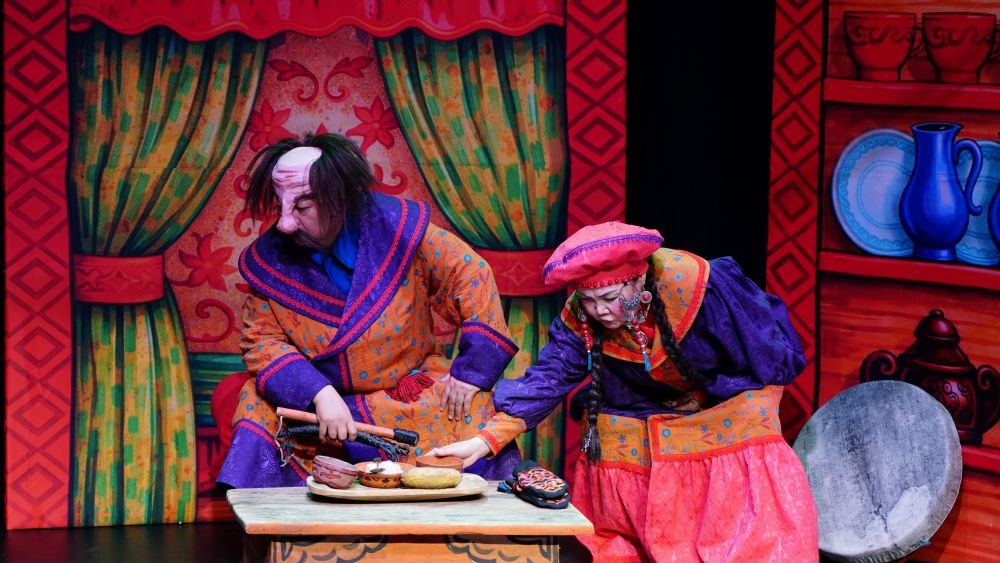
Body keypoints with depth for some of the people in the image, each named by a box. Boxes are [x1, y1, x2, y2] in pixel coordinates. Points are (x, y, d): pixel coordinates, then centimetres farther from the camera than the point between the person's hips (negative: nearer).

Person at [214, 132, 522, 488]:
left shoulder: (396, 229, -14)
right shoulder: (270, 258, -10)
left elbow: (470, 276, -9)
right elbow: (262, 340, -11)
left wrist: (471, 371, -13)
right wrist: (318, 394, -28)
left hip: (410, 389, -1)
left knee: (470, 409, -25)